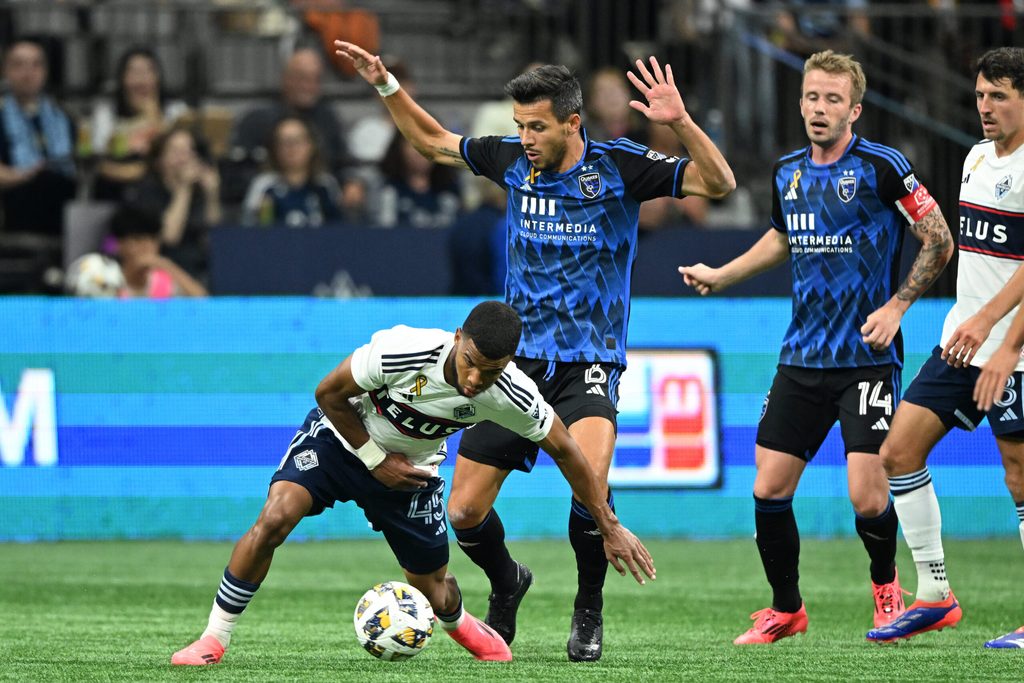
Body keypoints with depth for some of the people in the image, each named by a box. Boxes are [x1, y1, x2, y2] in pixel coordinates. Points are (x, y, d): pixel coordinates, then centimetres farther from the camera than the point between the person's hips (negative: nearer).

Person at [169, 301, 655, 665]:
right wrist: (376, 460, -18)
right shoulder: (401, 351, -35)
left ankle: (460, 626, 45)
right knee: (274, 519, -27)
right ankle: (214, 639, -12)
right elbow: (329, 393, -18)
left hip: (412, 468, 3)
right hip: (341, 436, -3)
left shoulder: (512, 395, -25)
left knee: (434, 597, 6)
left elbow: (564, 450, -8)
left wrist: (609, 528, -4)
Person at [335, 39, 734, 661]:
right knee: (464, 513, 0)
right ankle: (507, 585, 34)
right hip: (518, 360, 4)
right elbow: (434, 141, 19)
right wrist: (387, 85, 10)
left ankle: (589, 612, -6)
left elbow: (718, 183, -14)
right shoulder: (514, 161, 2)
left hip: (588, 364, -4)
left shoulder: (618, 165, -8)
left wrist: (680, 123, -28)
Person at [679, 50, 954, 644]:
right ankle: (786, 609, 19)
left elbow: (939, 240, -6)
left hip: (868, 356, -5)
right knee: (769, 488, 0)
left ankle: (886, 585, 19)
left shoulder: (881, 166, -10)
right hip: (803, 358, 5)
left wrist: (896, 306, -13)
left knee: (867, 498, -12)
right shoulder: (788, 173, 9)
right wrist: (721, 276, 24)